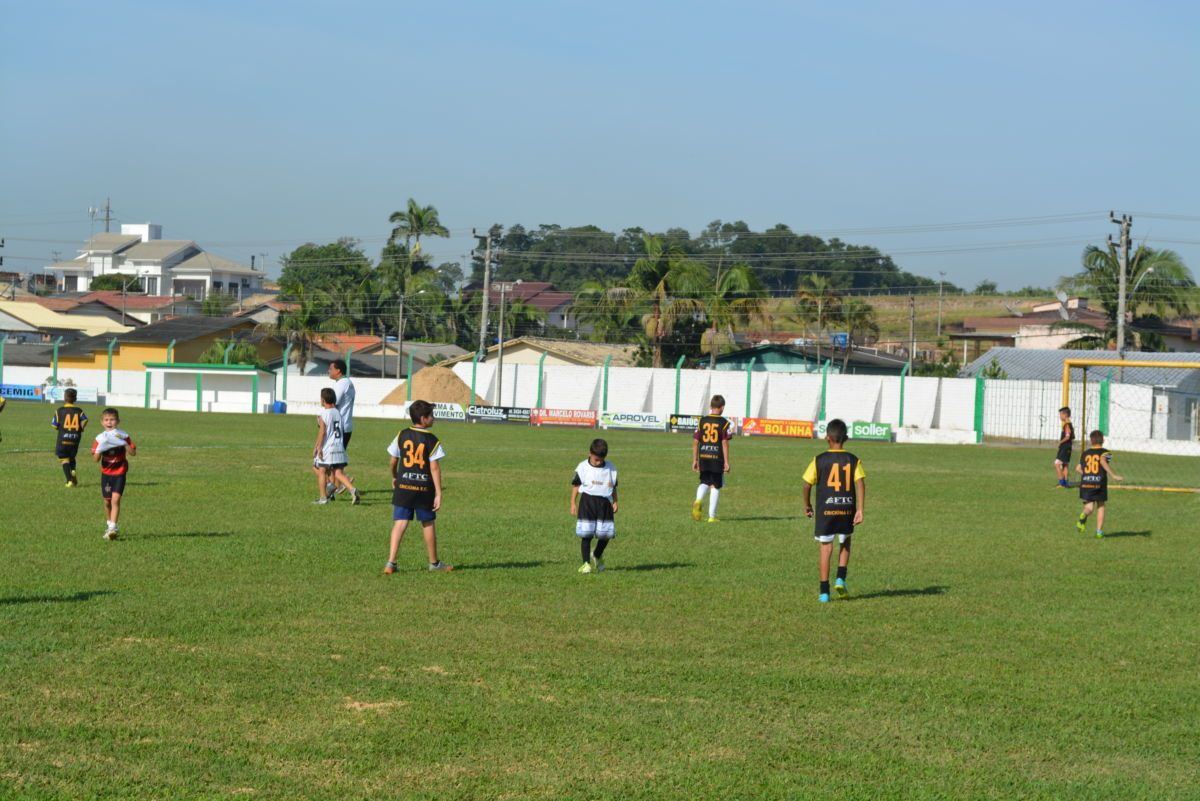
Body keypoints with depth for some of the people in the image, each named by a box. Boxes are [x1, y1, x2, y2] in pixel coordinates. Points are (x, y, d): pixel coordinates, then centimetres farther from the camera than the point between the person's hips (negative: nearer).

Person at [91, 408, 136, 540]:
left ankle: (112, 527, -19)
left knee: (115, 499, -16)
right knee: (107, 501, 12)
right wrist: (99, 448, -25)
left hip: (119, 473, -3)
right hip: (106, 473, 3)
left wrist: (124, 443, -26)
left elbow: (133, 453, -14)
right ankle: (108, 525, 33)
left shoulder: (123, 436, -6)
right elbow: (95, 459, -8)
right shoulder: (100, 438, -3)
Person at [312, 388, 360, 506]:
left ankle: (323, 498, 10)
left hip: (327, 448, -6)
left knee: (321, 471, 9)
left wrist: (318, 447, -14)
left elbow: (322, 431, -16)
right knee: (338, 473, 5)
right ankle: (352, 490, -18)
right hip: (339, 447, 6)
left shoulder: (323, 414, -8)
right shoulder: (337, 412, 13)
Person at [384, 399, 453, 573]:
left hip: (403, 486, 3)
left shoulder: (402, 436, 2)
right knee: (428, 524, 12)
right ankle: (434, 562, 25)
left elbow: (393, 461, 7)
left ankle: (391, 563, -9)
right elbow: (434, 468, -12)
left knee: (400, 523, 1)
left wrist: (394, 478, 27)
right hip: (424, 487, -3)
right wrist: (438, 494, -10)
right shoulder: (432, 440, -9)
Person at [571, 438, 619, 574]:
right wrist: (573, 503, 1)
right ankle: (586, 563, 2)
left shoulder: (611, 468, 7)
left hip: (604, 503, 3)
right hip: (587, 501, -3)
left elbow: (613, 487, 17)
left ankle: (597, 556, 28)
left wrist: (615, 502, 7)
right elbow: (576, 485, 4)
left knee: (606, 534, 0)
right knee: (586, 534, -6)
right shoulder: (583, 468, -1)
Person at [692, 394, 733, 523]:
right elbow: (725, 443, -10)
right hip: (717, 459, -3)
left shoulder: (702, 421, 6)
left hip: (703, 457, 3)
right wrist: (726, 462, -6)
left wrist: (695, 460, 12)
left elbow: (695, 441, 5)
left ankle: (698, 500, -13)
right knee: (715, 486, 7)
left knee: (704, 482, 17)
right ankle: (712, 516, 8)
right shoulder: (724, 423, -5)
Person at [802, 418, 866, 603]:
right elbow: (860, 484, -10)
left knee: (826, 549, 4)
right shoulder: (853, 460, 0)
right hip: (847, 509, 1)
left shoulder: (819, 460, -3)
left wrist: (807, 505, 14)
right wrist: (860, 510, -11)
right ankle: (841, 579, 6)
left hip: (826, 510, -1)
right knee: (845, 544, 24)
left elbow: (807, 485, -2)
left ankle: (824, 592, 3)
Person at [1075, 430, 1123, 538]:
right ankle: (1099, 531, 8)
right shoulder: (1105, 452, 1)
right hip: (1099, 483, -2)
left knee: (1089, 507, 2)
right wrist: (1113, 475, -23)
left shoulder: (1085, 454, 13)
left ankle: (1083, 515, -34)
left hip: (1085, 483, 2)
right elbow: (1103, 461, -20)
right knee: (1100, 506, 14)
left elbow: (1078, 469, 12)